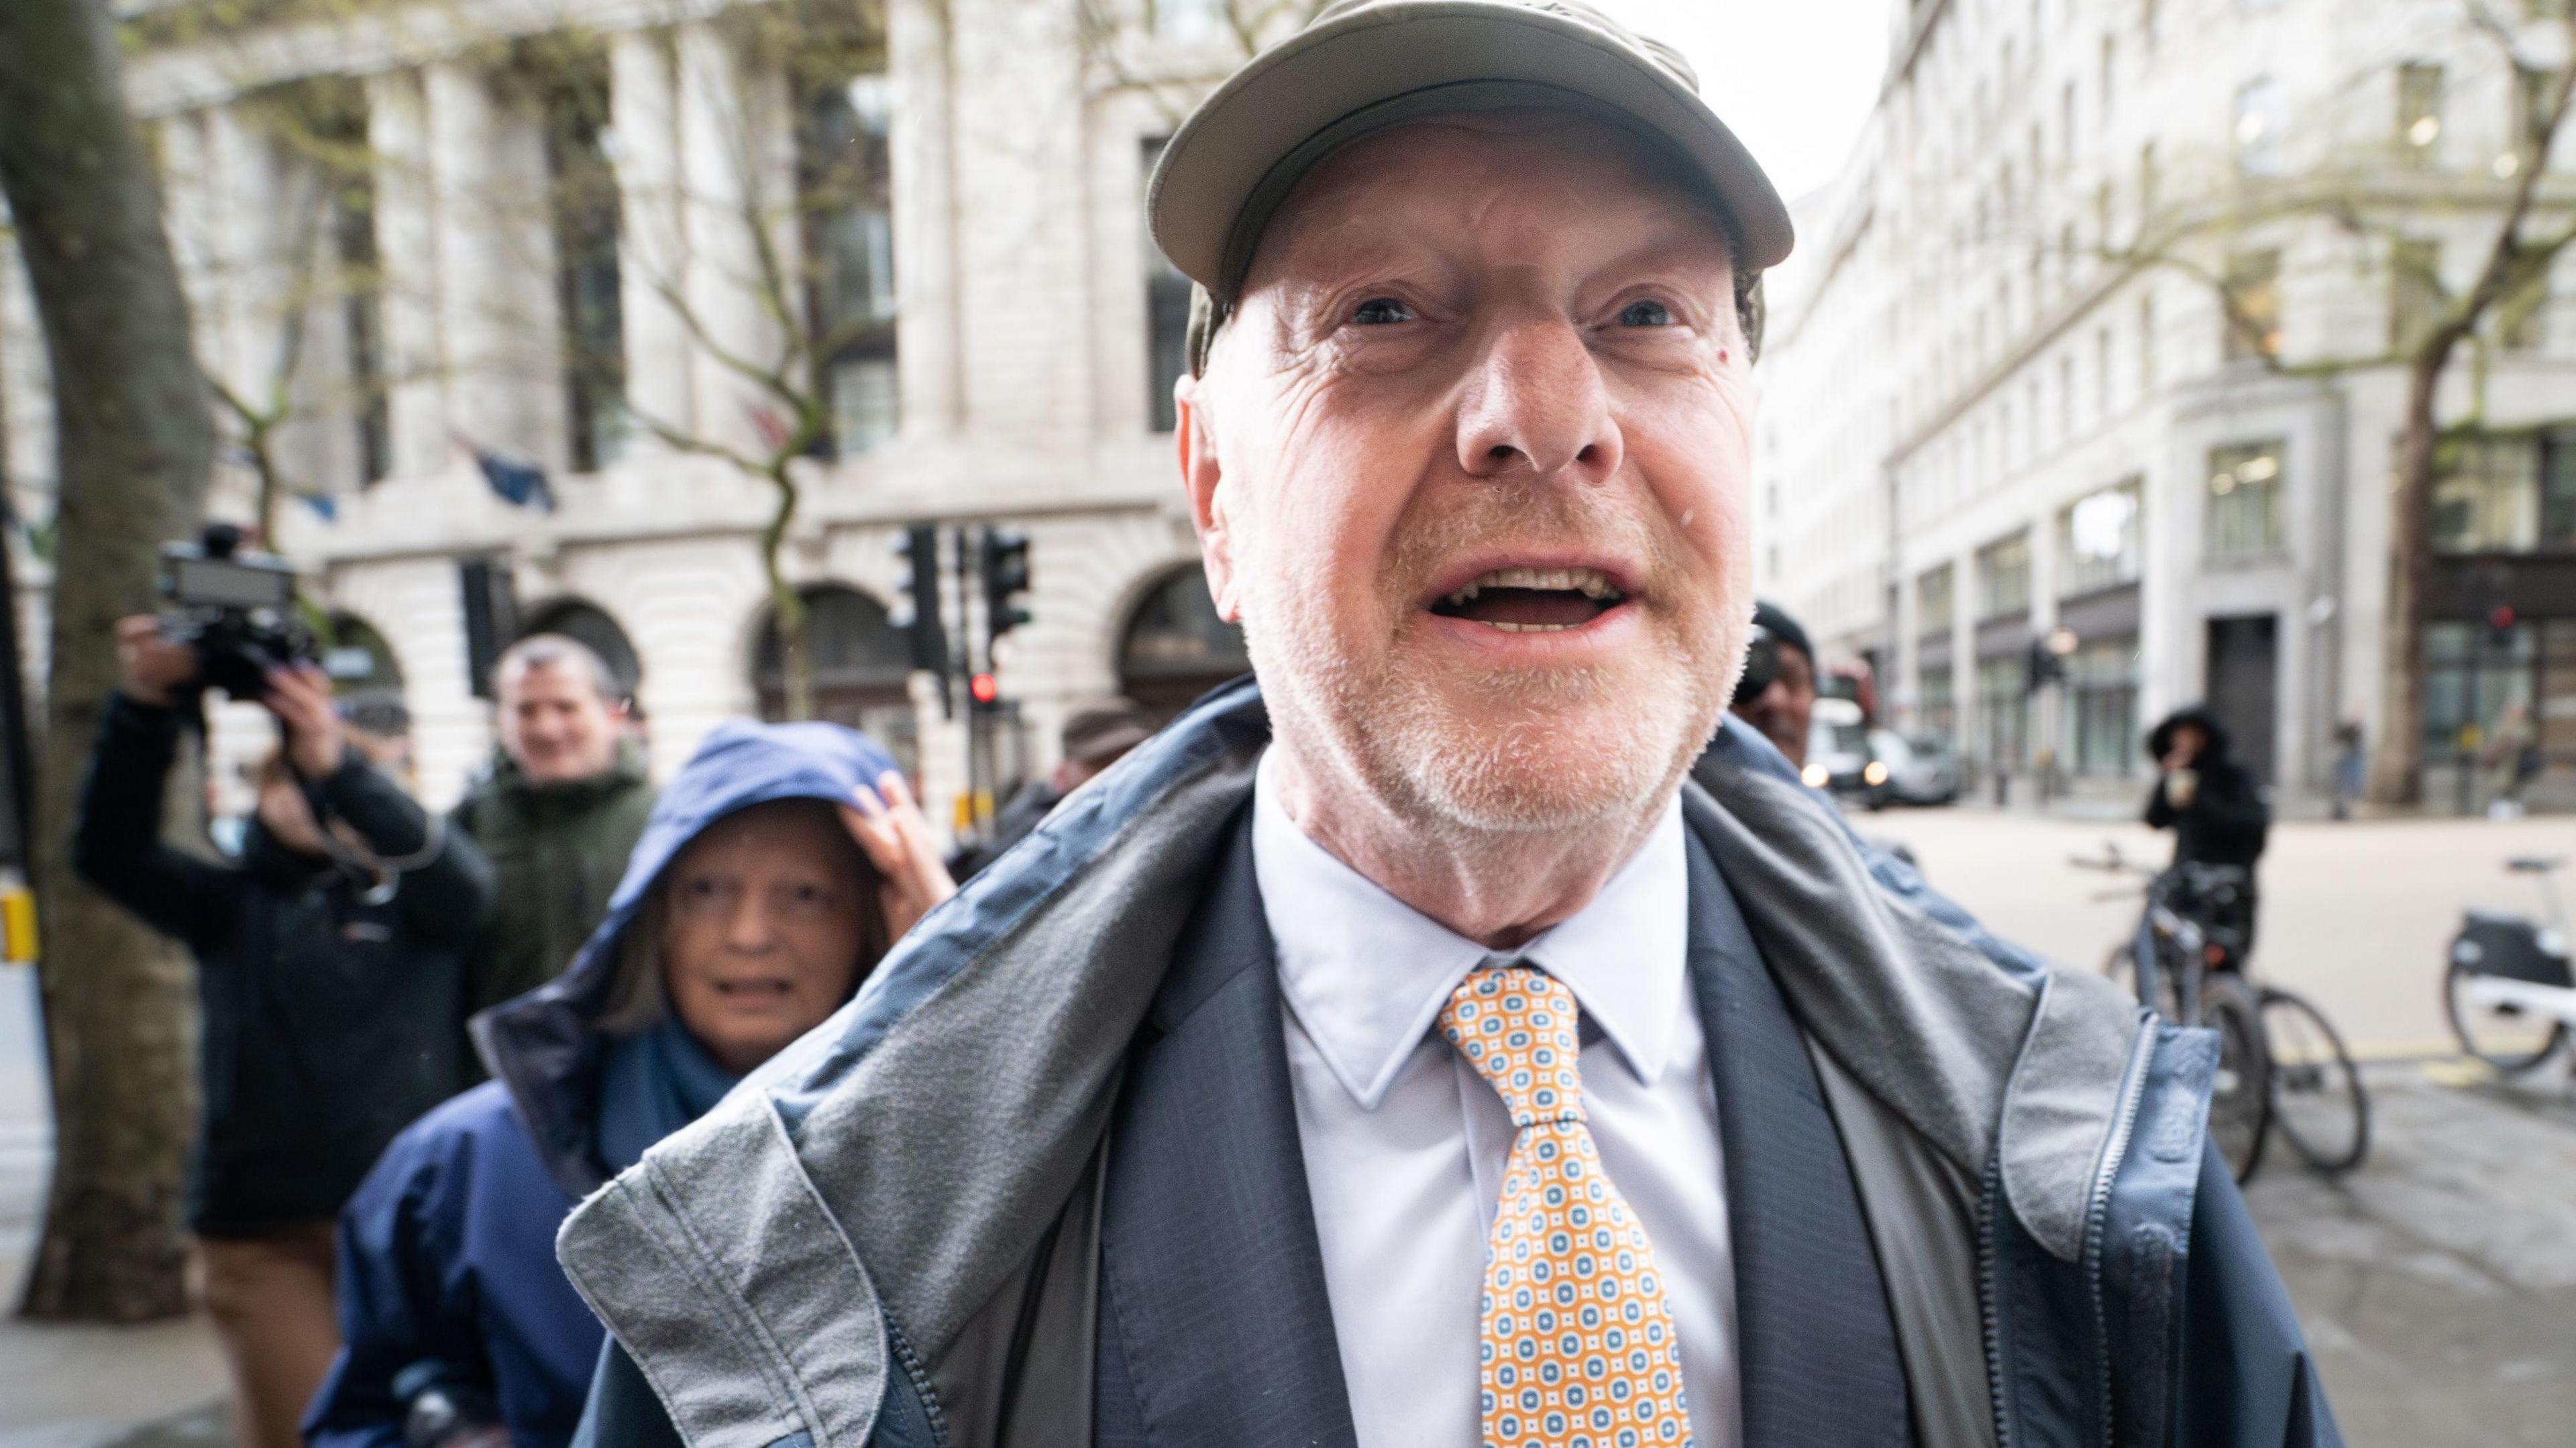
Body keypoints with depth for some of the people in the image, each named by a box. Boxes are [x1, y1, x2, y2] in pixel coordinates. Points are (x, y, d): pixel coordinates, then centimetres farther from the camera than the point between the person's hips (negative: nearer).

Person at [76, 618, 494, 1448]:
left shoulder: (416, 894, 2)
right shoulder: (233, 905, 9)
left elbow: (465, 881, -20)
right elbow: (108, 852, -5)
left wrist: (337, 764, -35)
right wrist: (143, 709, -21)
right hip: (266, 1231, 1)